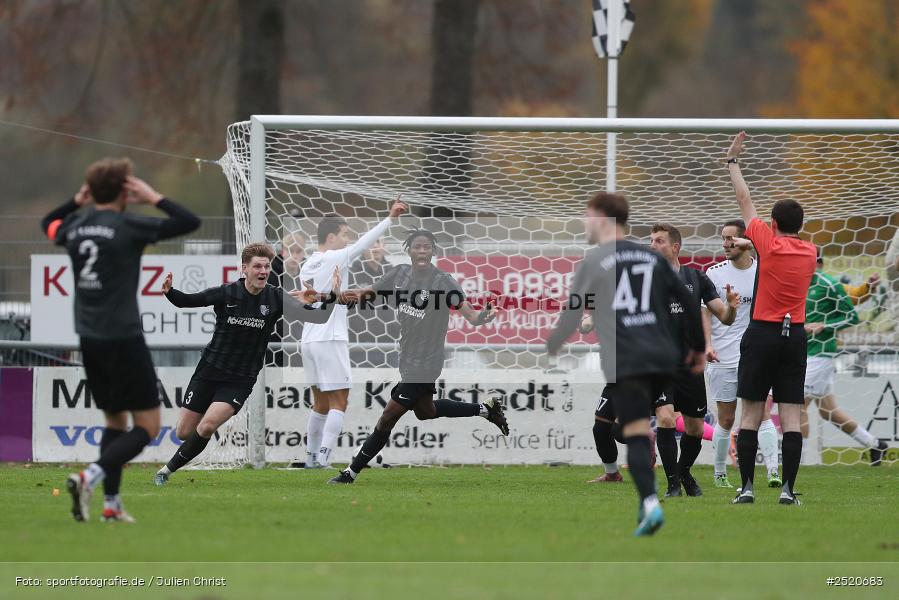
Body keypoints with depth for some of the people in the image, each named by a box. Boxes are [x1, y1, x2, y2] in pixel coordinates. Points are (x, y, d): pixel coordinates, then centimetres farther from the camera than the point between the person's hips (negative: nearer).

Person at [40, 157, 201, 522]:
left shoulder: (76, 227, 7)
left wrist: (77, 202, 23)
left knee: (115, 420, 20)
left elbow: (48, 224, 32)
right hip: (123, 338, -7)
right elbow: (189, 222, -11)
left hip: (89, 338, 7)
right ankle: (90, 477, -22)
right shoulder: (128, 226, -11)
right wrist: (154, 198, -3)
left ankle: (111, 503, 13)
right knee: (147, 426, -2)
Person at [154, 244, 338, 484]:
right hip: (209, 371, 1)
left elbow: (318, 318, -8)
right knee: (183, 433, 3)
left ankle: (169, 469, -2)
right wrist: (169, 292, -25)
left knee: (206, 427, -22)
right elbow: (186, 301, -4)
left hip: (241, 380, -1)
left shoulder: (276, 298, -8)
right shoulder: (226, 293, -9)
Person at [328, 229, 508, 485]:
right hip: (408, 358, 8)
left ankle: (352, 473, 9)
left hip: (424, 364, -8)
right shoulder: (399, 274, -3)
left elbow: (471, 316, -24)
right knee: (425, 411, 28)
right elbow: (368, 294, 5)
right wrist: (358, 295, -18)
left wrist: (485, 316, -47)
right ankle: (486, 408, 43)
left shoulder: (444, 281, -20)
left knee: (386, 420, -3)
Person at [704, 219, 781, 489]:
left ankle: (773, 471, -16)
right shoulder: (715, 273, 1)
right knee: (726, 419, 4)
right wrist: (708, 344, -11)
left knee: (762, 413, -11)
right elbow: (706, 312, 2)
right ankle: (720, 474, 19)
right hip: (722, 357, 0)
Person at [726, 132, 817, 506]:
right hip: (795, 336, 3)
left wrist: (732, 161, 14)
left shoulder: (769, 242, -4)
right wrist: (751, 244, 37)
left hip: (762, 334, -3)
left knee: (751, 415, 1)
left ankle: (746, 487, -3)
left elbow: (745, 201, 5)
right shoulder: (809, 252, 6)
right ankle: (788, 488, -6)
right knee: (791, 416, 0)